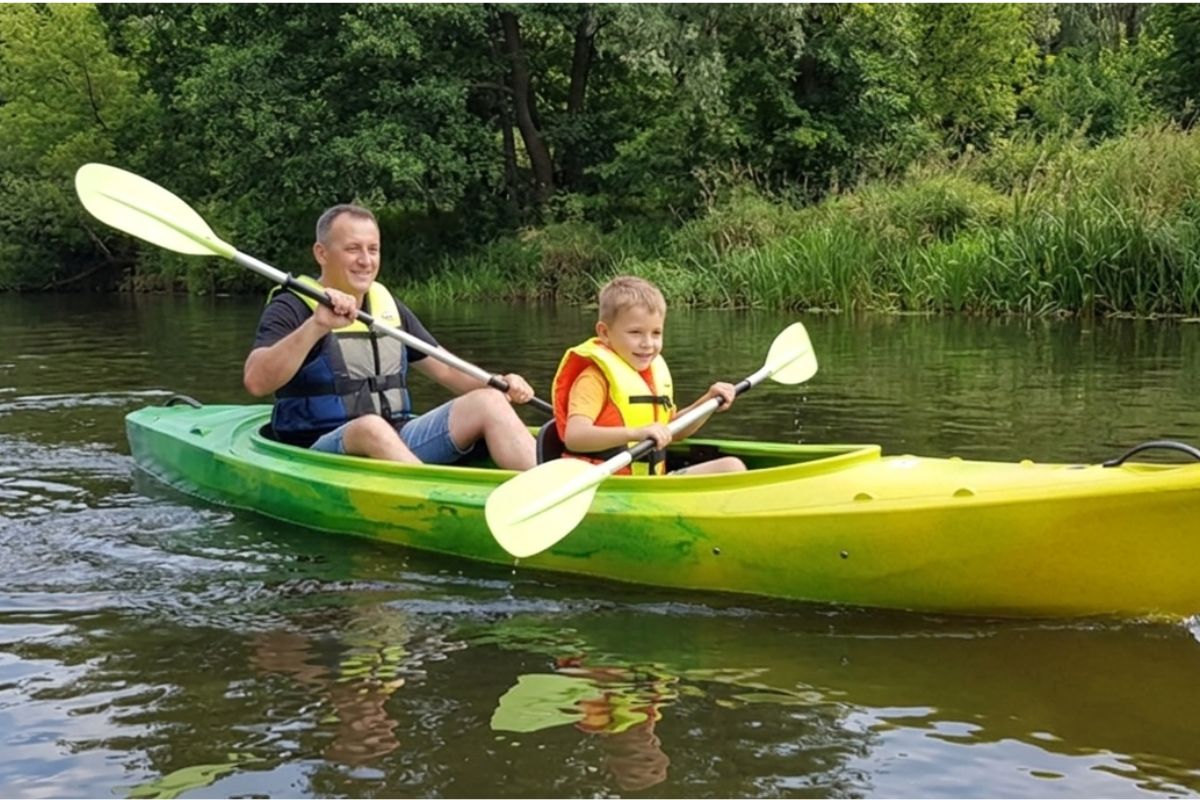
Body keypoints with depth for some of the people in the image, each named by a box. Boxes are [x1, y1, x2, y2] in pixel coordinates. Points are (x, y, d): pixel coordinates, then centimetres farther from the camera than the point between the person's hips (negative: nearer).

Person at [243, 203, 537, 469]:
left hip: (401, 444, 6)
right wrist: (317, 325, -31)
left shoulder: (387, 304, 18)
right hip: (323, 452, -6)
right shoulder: (293, 309, -2)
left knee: (488, 402, -12)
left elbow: (445, 369, 21)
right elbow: (255, 382, -20)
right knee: (371, 427, -37)